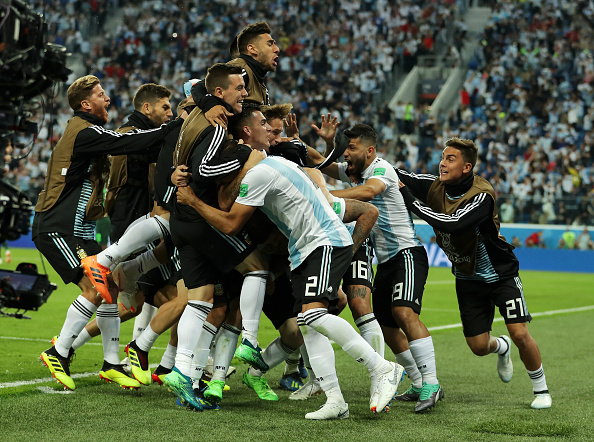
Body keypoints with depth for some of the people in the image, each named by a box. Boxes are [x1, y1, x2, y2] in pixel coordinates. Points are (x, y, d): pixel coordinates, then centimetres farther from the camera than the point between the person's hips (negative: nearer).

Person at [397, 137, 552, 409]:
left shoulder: (482, 195, -27)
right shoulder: (435, 187, -10)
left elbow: (452, 224, -41)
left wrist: (410, 201, -38)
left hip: (500, 274, -5)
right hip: (468, 279, 5)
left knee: (520, 335, -14)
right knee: (478, 346, 3)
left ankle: (541, 388, 10)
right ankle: (501, 348, 41)